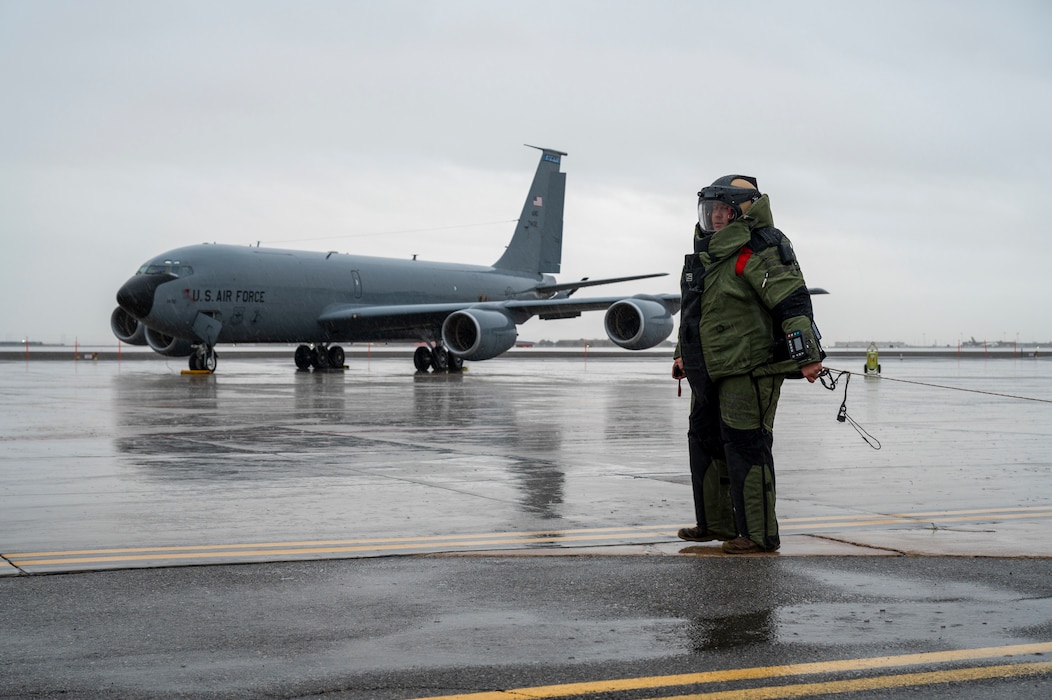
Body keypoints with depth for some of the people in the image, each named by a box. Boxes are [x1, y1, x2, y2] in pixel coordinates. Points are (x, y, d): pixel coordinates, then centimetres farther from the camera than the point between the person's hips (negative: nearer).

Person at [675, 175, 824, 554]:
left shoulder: (758, 252, -14)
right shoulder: (712, 252, 17)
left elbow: (793, 302, -22)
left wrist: (807, 356, -27)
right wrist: (686, 354, 32)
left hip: (750, 369, -10)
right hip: (712, 370, 11)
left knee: (745, 446, -9)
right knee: (704, 441, 16)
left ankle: (760, 534, -1)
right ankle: (716, 523, 28)